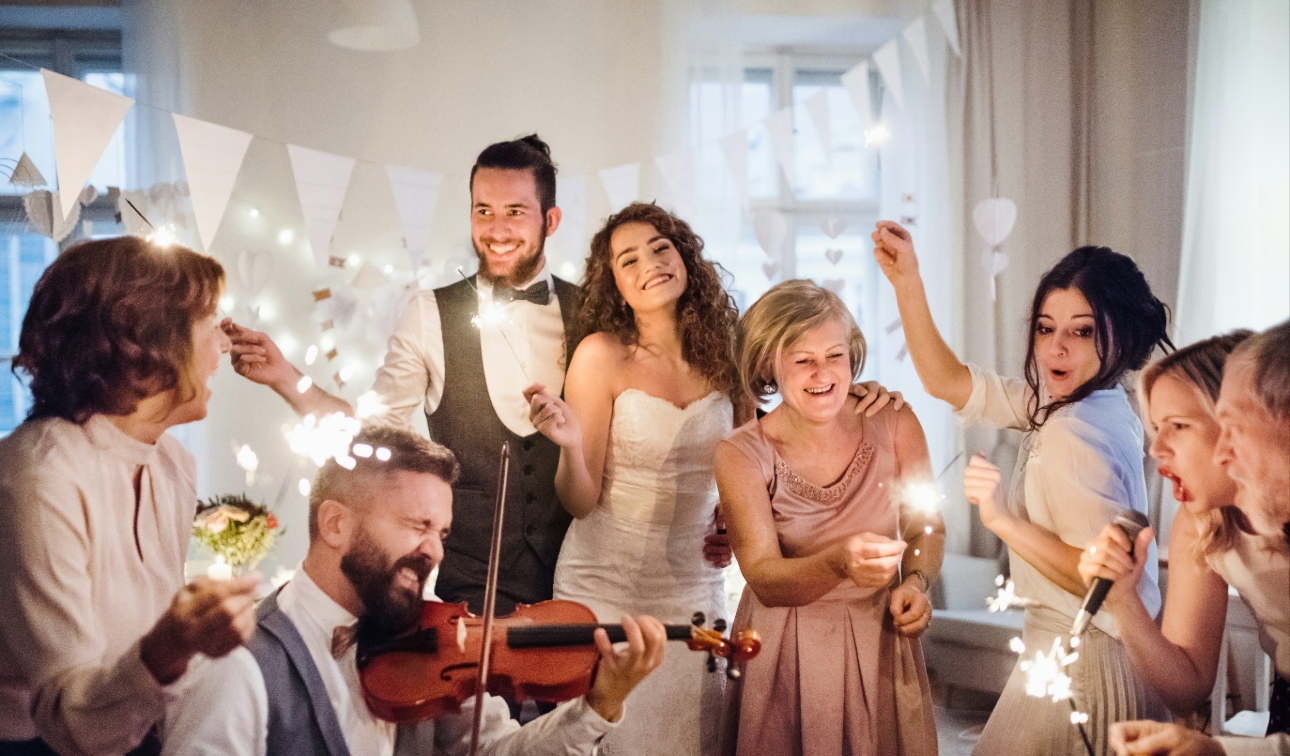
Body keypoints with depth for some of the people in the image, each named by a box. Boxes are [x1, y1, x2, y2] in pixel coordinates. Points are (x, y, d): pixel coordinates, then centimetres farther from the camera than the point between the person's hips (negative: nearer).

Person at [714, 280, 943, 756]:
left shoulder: (894, 425, -10)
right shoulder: (742, 456, -15)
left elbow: (926, 526, 5)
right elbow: (764, 579, -21)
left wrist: (915, 582, -16)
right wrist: (838, 562, -40)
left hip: (880, 642, 2)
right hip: (786, 655, -2)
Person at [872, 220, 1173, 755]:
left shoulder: (1075, 436, -25)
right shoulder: (1062, 400, 2)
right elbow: (947, 381, 6)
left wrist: (1001, 519, -28)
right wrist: (906, 280, 1)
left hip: (1079, 665, -9)